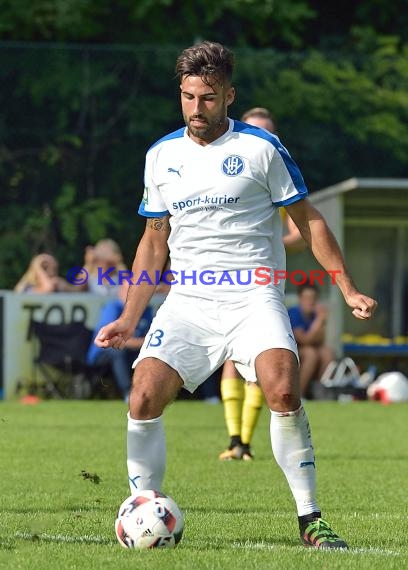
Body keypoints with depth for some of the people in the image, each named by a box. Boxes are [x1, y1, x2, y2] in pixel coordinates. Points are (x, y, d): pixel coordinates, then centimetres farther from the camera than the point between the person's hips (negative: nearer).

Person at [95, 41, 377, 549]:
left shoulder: (261, 147, 0)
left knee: (283, 391, -26)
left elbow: (308, 220, 6)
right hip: (187, 301, 3)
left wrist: (348, 290, 0)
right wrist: (128, 320, 12)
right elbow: (154, 241, 19)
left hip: (254, 298, -3)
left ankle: (309, 517, -13)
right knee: (143, 397, -16)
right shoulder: (161, 155, 11)